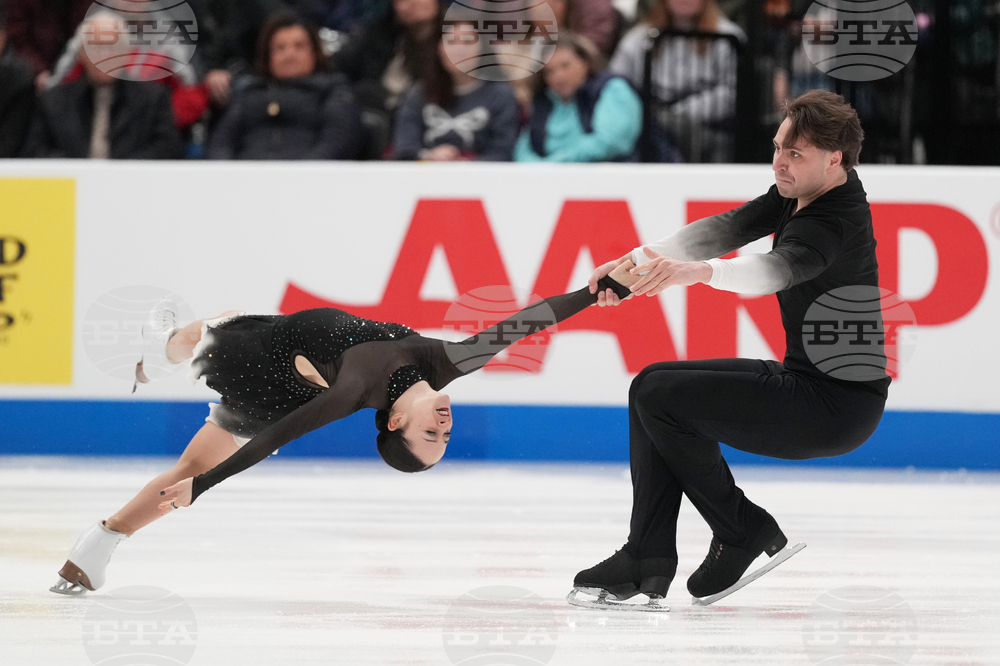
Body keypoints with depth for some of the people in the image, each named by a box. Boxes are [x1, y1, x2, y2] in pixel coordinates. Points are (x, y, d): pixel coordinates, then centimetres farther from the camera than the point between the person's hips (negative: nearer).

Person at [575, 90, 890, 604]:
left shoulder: (835, 222, -23)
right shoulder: (798, 193, 6)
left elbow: (774, 270, -41)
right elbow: (727, 229, -1)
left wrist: (697, 271, -59)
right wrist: (638, 261, -13)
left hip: (840, 406, -10)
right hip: (802, 378, 10)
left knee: (661, 397, -15)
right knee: (651, 386, 9)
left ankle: (744, 533, -2)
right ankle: (647, 561, 5)